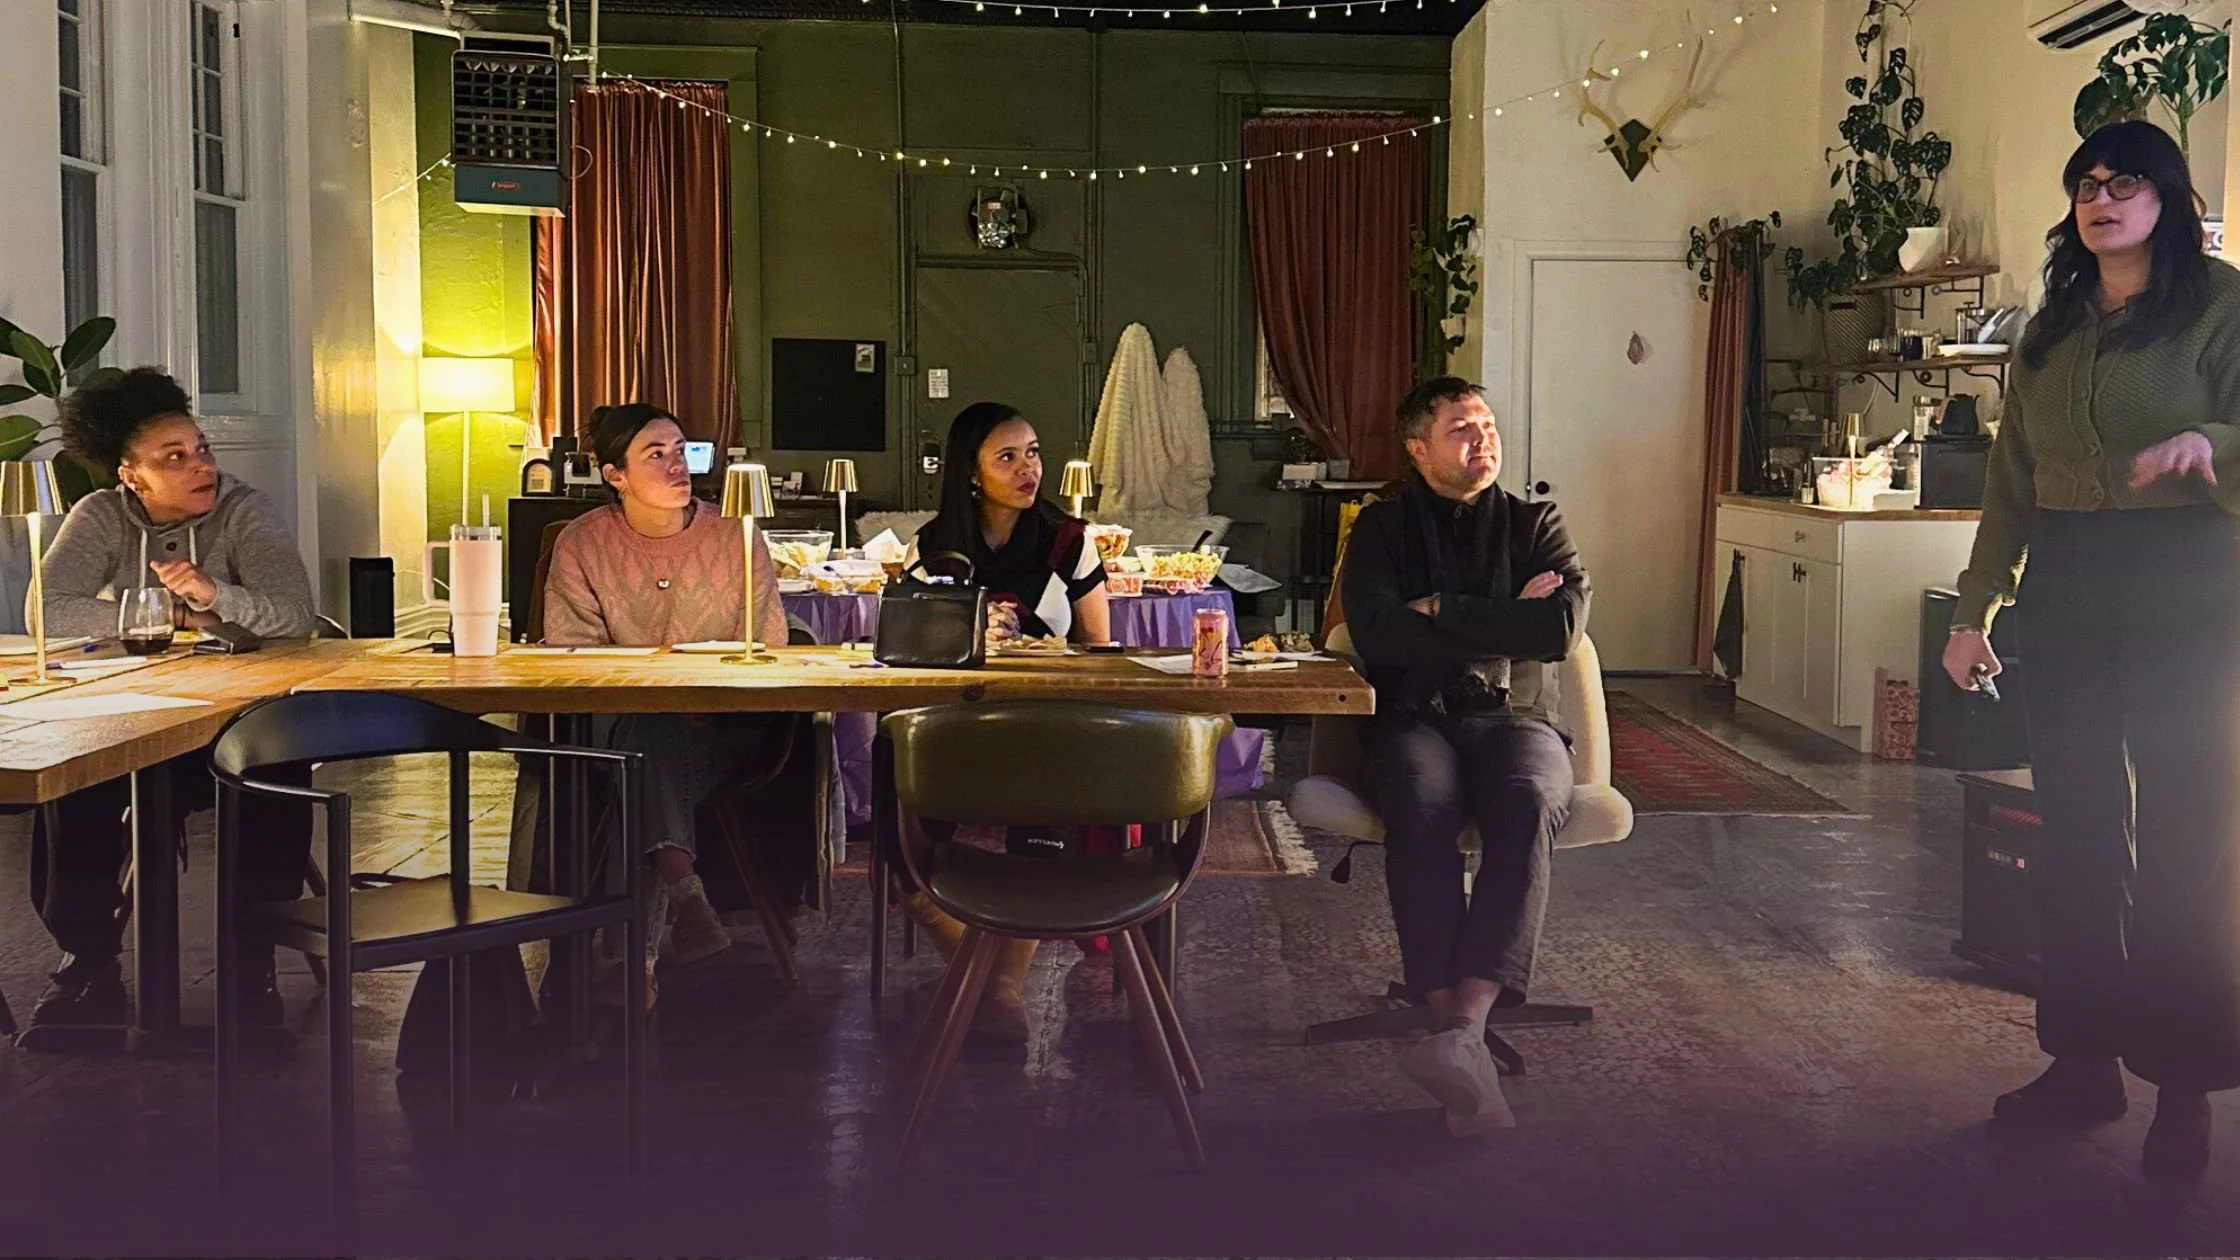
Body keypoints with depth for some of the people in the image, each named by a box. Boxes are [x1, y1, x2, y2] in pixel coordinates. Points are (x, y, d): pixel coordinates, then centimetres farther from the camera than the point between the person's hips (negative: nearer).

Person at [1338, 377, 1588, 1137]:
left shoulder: (1535, 524, 15)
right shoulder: (1382, 528, 13)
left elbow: (1562, 630, -4)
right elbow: (1377, 635, -6)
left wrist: (1442, 609, -4)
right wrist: (1504, 624, -3)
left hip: (1514, 718, 1)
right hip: (1412, 718, -1)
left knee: (1527, 806, -37)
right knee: (1422, 810, -37)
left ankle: (1464, 1026, -49)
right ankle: (1463, 1040, -43)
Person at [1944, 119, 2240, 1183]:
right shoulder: (2051, 332, 15)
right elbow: (2012, 484, 16)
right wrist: (1974, 611, 13)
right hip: (2067, 596, 5)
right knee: (2076, 835, 7)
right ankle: (2085, 1062, 16)